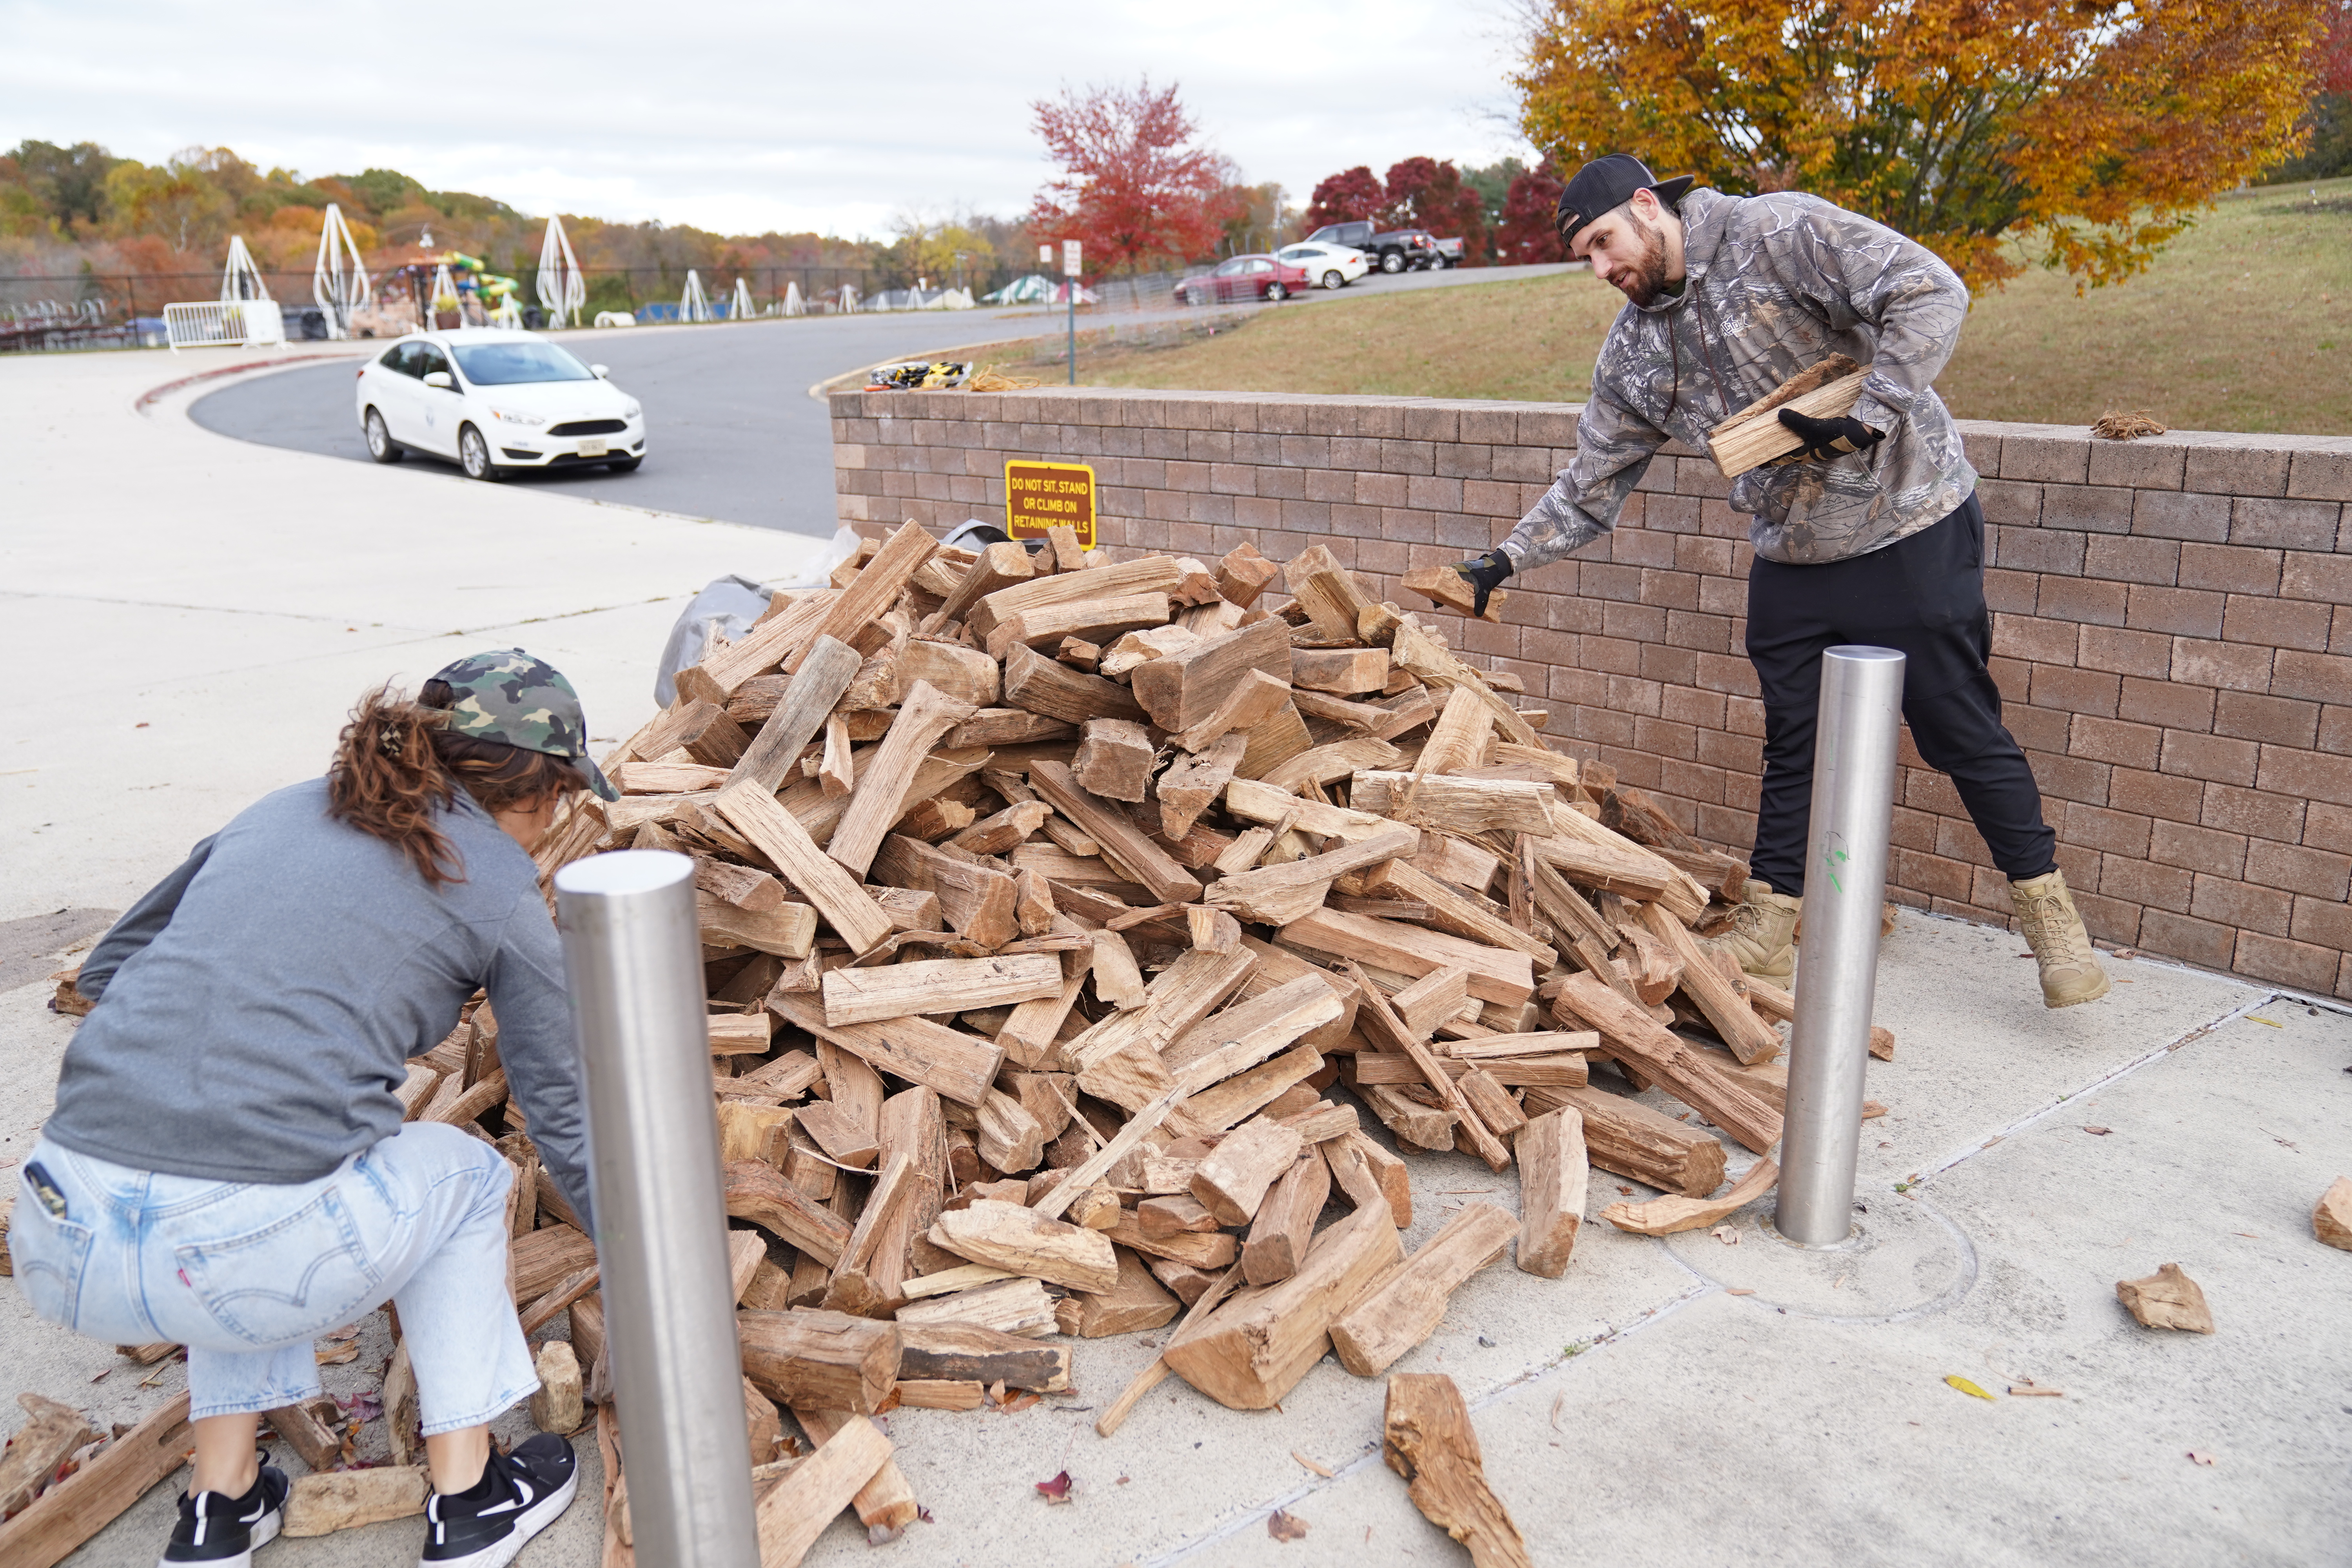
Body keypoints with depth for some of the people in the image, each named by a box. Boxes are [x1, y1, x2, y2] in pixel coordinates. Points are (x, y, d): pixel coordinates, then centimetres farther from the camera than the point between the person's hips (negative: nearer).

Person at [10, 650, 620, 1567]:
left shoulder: (280, 813, 19)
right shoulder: (501, 891, 5)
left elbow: (106, 969, 28)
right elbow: (569, 1123, 10)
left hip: (60, 1248, 5)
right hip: (234, 1256, -5)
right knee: (462, 1178, 25)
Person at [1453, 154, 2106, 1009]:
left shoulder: (1778, 232, -14)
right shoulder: (1633, 350, 5)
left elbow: (1931, 293, -20)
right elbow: (1592, 484, 10)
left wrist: (1867, 418, -27)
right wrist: (1507, 559, 1)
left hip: (1910, 530, -6)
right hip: (1790, 558, 6)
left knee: (1961, 733, 3)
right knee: (1792, 749, 11)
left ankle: (2050, 916, 20)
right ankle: (1767, 930, 23)